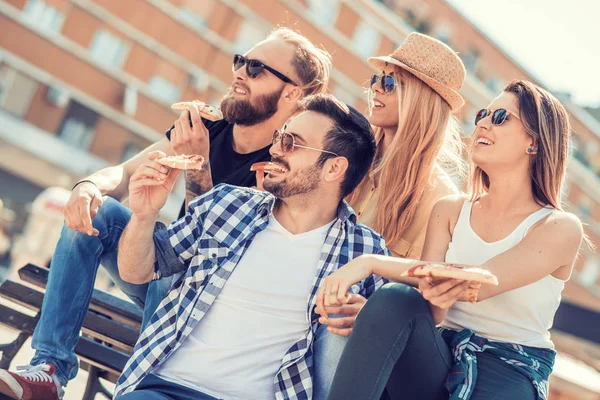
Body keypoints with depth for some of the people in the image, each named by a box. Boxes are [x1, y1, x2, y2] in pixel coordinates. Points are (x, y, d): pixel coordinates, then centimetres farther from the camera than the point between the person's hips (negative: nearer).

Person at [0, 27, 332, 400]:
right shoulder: (211, 123, -1)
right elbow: (124, 174, -2)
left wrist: (197, 163, -31)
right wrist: (90, 185, -26)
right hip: (163, 271, 7)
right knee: (96, 210, -15)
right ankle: (51, 368, -18)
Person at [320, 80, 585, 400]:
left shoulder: (560, 228, -5)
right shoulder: (450, 211, 7)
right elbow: (430, 315, -3)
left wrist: (370, 262, -23)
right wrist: (434, 300, -29)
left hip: (511, 373, -3)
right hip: (443, 360, 4)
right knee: (394, 300, -28)